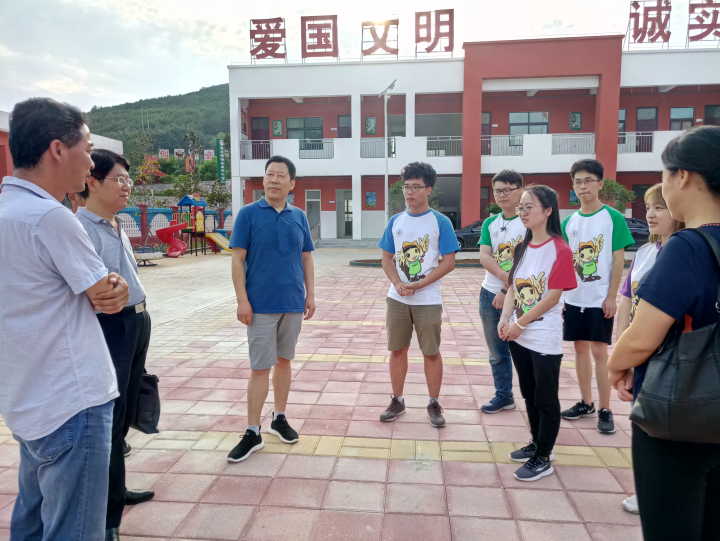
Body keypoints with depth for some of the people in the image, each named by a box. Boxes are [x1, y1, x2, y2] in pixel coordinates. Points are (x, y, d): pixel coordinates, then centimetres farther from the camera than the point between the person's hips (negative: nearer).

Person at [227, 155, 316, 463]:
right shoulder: (249, 214, -3)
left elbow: (306, 259, 12)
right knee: (260, 368, 0)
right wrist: (242, 300, -12)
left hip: (293, 303, 4)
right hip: (261, 305, -4)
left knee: (284, 360, 14)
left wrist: (310, 295, 6)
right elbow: (238, 259, -5)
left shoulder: (299, 217, 8)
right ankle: (253, 434, 10)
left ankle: (279, 418, 29)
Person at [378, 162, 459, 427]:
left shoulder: (440, 222, -6)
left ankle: (434, 404, 22)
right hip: (397, 298, 4)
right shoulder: (395, 221, 5)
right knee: (397, 349, 11)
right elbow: (387, 258, 7)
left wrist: (418, 285, -16)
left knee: (431, 352, 6)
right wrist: (398, 284, -11)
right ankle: (397, 400, 25)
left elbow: (448, 262, -9)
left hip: (428, 299, -3)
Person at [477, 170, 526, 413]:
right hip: (490, 293, 5)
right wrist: (509, 279, -18)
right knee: (497, 352, 14)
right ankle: (503, 395, 29)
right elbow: (484, 258, -4)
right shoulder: (490, 223, 8)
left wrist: (507, 291, -15)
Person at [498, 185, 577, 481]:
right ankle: (537, 443, 36)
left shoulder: (559, 249, -14)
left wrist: (520, 324, -13)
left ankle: (543, 458, 19)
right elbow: (512, 288, 9)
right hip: (518, 335, 7)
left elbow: (552, 296, -17)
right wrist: (505, 320, -5)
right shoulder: (522, 248, 8)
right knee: (529, 393, 19)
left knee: (546, 398, 6)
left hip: (544, 339, -7)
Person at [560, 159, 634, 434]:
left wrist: (611, 296, -11)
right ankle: (586, 403, 26)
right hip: (573, 297, 5)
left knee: (599, 351, 0)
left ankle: (604, 410, 12)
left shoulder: (613, 218, -6)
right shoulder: (569, 221, 6)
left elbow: (618, 260, -7)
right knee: (580, 349, 12)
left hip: (600, 298, -4)